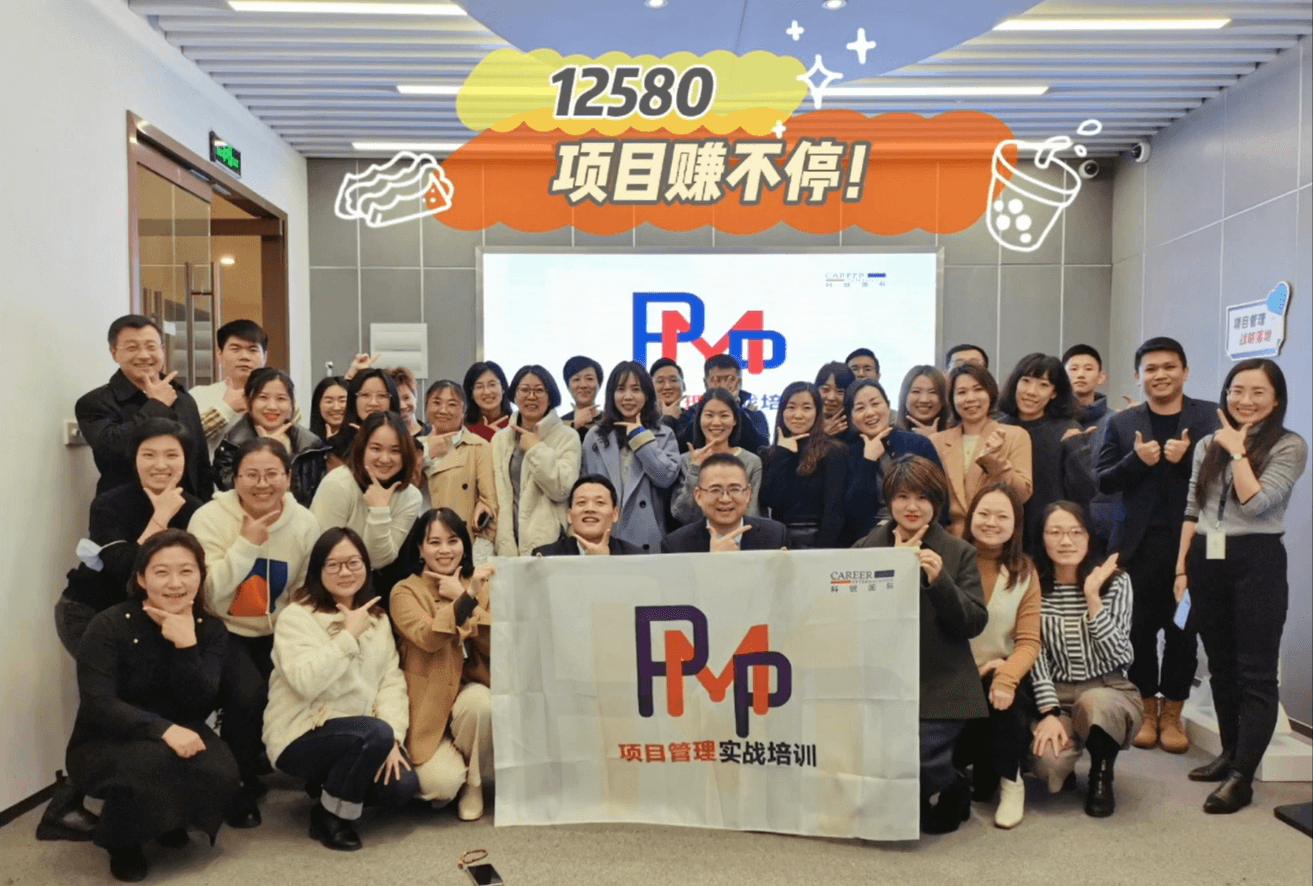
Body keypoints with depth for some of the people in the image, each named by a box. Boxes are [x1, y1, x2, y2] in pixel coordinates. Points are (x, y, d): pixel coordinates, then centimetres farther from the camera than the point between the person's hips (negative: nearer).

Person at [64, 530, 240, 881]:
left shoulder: (210, 629, -7)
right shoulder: (109, 626, -17)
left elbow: (199, 708, -16)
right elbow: (98, 706, -24)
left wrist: (186, 645, -30)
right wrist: (163, 729, -37)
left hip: (177, 738, 3)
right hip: (102, 745, -3)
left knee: (220, 774, -26)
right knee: (153, 760, -36)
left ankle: (170, 820, 9)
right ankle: (121, 841, -5)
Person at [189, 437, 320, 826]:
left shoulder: (305, 524, -4)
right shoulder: (210, 518, -13)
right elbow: (208, 594, -22)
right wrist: (247, 543, -23)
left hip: (276, 636, 4)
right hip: (222, 633, -3)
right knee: (249, 694, -28)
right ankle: (238, 786, -2)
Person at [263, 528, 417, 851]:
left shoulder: (378, 618, 7)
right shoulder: (296, 617, -12)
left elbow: (392, 679, -1)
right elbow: (306, 682, -29)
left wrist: (393, 737, -15)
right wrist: (350, 635, -22)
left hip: (359, 735, 6)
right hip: (301, 736, -6)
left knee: (402, 785, -16)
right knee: (376, 733, -31)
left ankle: (332, 786, 14)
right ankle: (330, 815, -6)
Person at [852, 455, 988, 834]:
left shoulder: (959, 553, 3)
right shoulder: (865, 549, 7)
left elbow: (975, 623, -4)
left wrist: (940, 580, -19)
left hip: (939, 686, -2)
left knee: (923, 766, -17)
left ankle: (953, 788, 21)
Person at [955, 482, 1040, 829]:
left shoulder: (1024, 571, 3)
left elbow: (1029, 641, -4)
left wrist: (1007, 675, -23)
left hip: (1003, 674, 1)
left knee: (1006, 696, -31)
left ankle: (1009, 781, -4)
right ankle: (964, 769, 12)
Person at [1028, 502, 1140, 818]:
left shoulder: (1116, 582, -6)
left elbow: (1120, 656, -15)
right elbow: (1036, 655, -6)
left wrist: (1092, 597, -23)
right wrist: (1049, 713, -17)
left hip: (1108, 690, -1)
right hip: (1055, 694, 1)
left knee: (1094, 704, -38)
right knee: (1048, 761, -28)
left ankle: (1101, 778, -5)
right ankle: (1066, 763, 13)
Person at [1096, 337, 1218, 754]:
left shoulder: (1211, 417, 2)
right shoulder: (1122, 423, 5)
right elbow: (1103, 481, 1)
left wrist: (1188, 458, -18)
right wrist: (1136, 460, -15)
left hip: (1191, 540, 0)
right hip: (1139, 542, 1)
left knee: (1183, 629, 7)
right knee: (1140, 629, 6)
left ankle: (1172, 714, 23)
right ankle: (1147, 710, 22)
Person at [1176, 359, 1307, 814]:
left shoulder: (1290, 446, -4)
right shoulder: (1208, 445, 12)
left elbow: (1256, 503, -17)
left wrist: (1238, 450, -11)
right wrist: (1181, 567, 7)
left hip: (1256, 561, -5)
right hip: (1206, 560, 6)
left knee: (1256, 671, -3)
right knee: (1221, 665, 13)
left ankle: (1242, 777, 0)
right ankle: (1230, 752, 26)